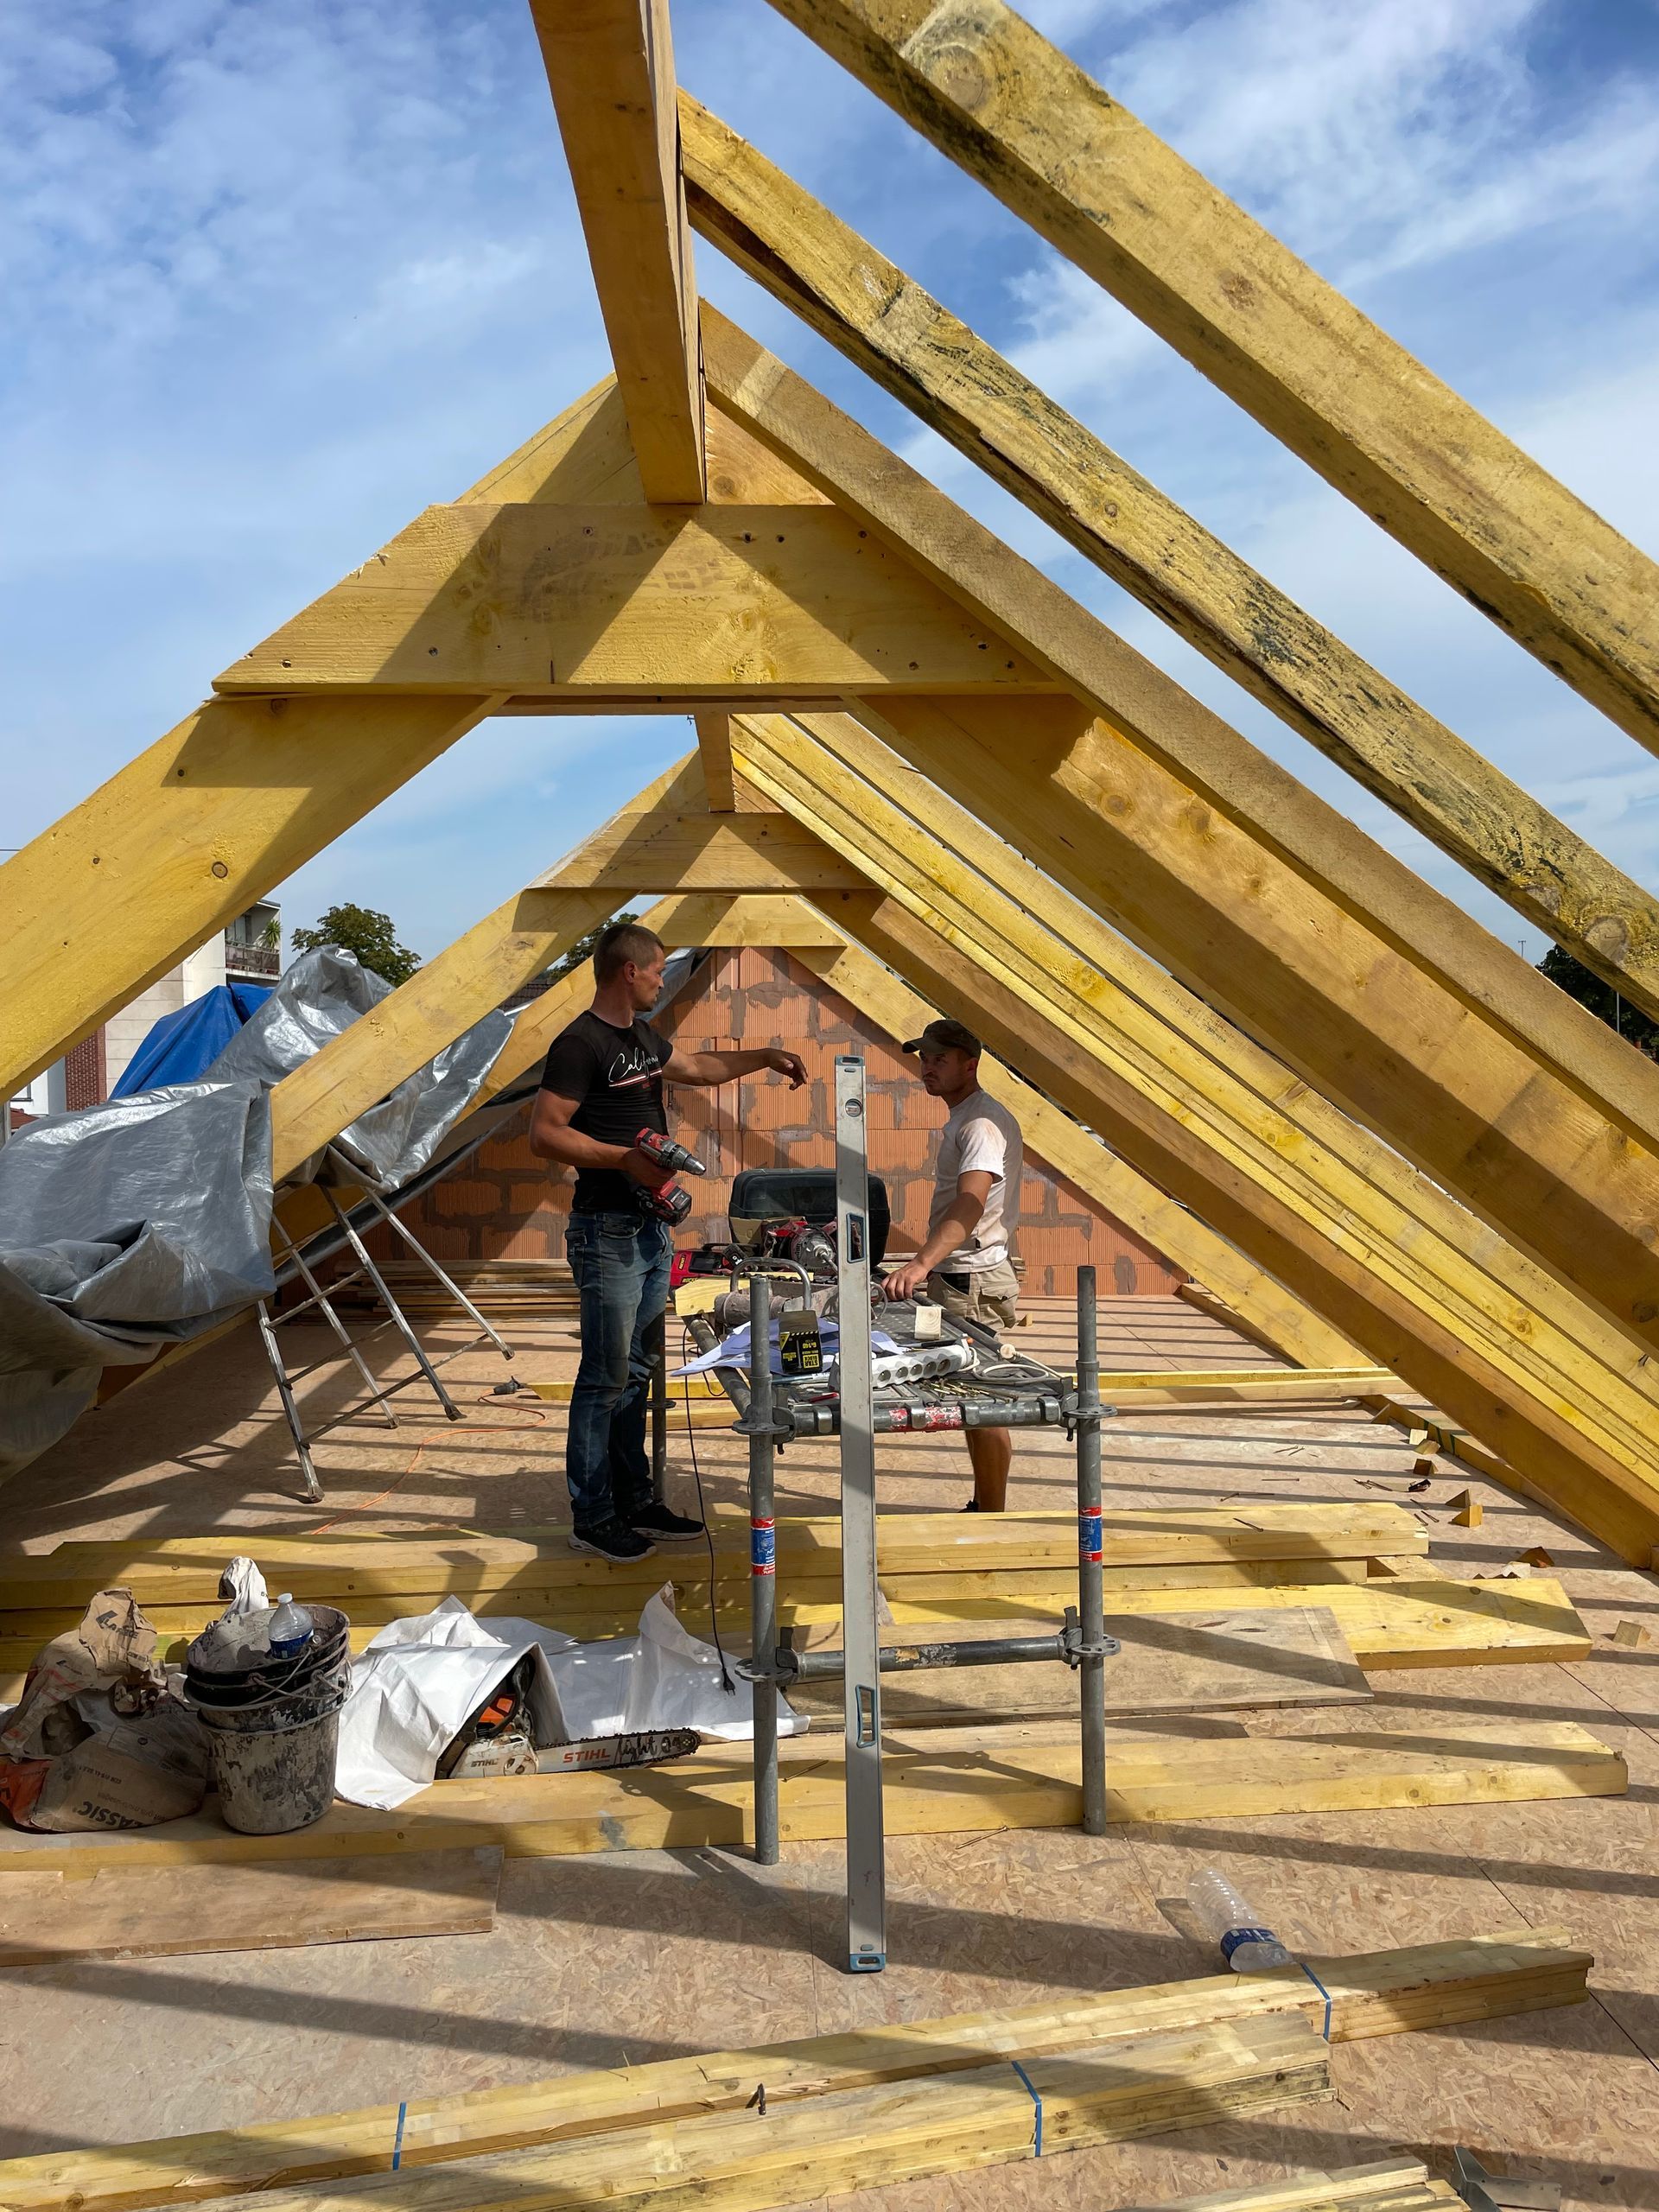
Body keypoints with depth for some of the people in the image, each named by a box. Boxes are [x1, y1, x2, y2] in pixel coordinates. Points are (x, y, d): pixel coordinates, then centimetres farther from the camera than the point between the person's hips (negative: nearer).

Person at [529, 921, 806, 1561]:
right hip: (608, 1232, -9)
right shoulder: (580, 1043, -14)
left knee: (636, 1375, 14)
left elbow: (699, 1067, 32)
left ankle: (635, 1504, 24)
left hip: (651, 1226, 9)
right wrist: (624, 1158, -23)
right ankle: (592, 1520, 9)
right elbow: (544, 1133, -18)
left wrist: (765, 1056, 30)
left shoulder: (642, 1036, 14)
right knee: (605, 1379, -2)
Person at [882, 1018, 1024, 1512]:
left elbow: (969, 1205, -32)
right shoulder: (961, 1119, 16)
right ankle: (981, 1507, 27)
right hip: (954, 1278, 10)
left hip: (974, 1282, -10)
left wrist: (922, 1262, -44)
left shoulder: (983, 1122, -17)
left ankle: (993, 1521, 4)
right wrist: (931, 1266, 27)